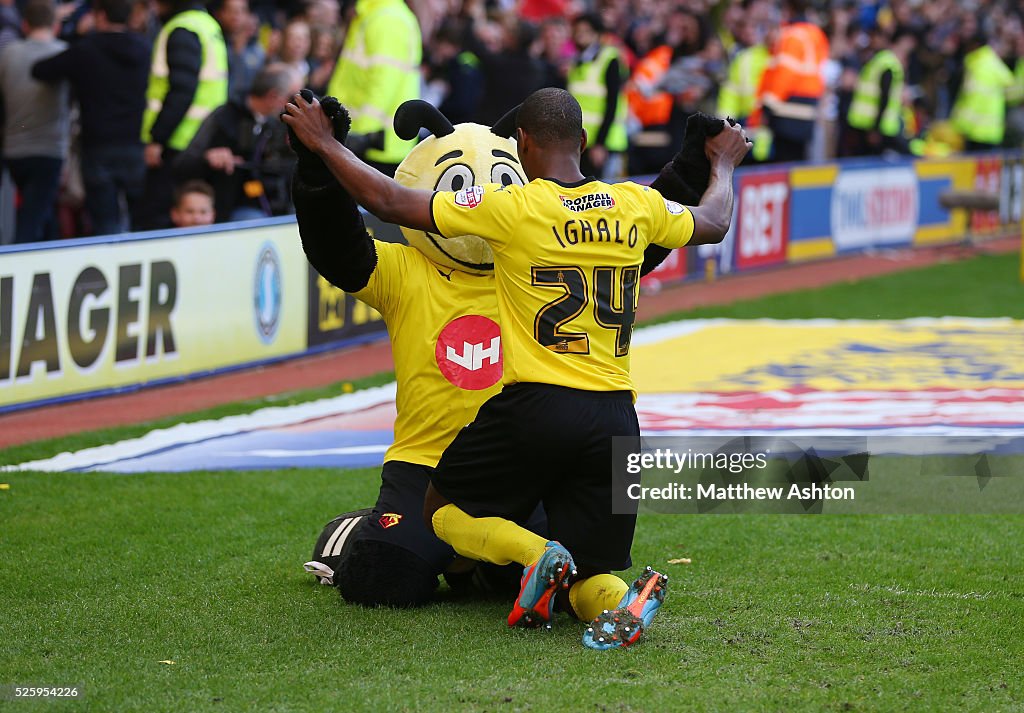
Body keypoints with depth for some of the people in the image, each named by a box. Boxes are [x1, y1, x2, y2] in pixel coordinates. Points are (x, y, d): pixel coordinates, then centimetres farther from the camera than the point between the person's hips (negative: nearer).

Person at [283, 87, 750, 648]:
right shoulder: (636, 206, 6)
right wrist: (724, 165, 48)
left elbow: (391, 203, -4)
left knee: (444, 511, 19)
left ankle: (535, 555, -12)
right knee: (588, 576, 14)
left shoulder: (513, 208, -8)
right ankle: (622, 602, -23)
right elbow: (713, 224, 27)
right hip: (615, 418, 4)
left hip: (534, 407, -4)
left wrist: (324, 144, 10)